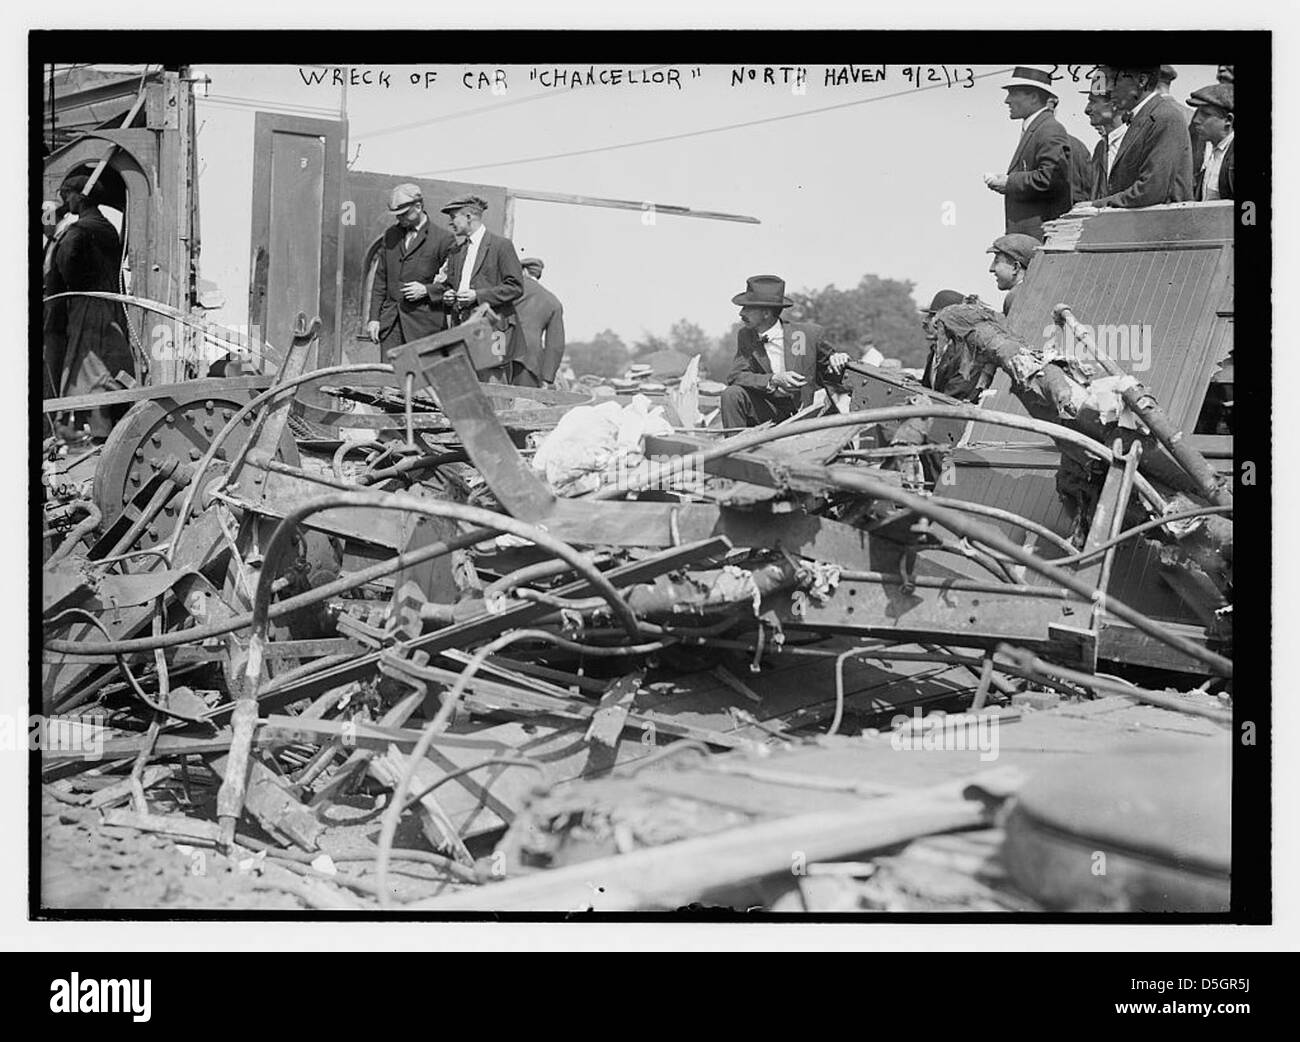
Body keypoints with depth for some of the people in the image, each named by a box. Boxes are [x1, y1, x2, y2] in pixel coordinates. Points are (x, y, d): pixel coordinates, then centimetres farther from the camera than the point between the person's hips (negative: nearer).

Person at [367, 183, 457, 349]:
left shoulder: (443, 239, -4)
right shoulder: (391, 235, 14)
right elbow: (380, 279, 16)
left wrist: (426, 290, -14)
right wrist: (374, 318, 9)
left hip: (424, 323, -5)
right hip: (390, 322, 5)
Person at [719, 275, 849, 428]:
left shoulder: (810, 333, -5)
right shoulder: (745, 336, 1)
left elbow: (826, 377, 7)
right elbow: (734, 376, -11)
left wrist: (835, 360, -17)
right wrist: (774, 380, -24)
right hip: (762, 414, 2)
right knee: (732, 394, -24)